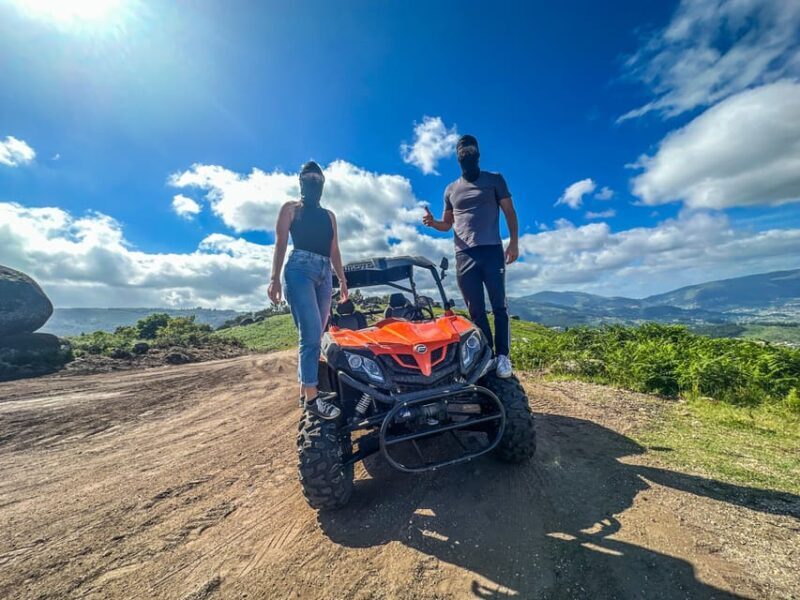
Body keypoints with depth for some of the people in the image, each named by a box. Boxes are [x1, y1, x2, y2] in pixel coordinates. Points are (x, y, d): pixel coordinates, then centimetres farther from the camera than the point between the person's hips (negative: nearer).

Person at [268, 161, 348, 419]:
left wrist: (342, 279, 12)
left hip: (324, 275, 6)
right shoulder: (291, 209, 12)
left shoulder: (329, 215, 25)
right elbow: (281, 244, 0)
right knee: (311, 335, -16)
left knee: (314, 337, 6)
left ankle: (306, 390, 16)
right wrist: (275, 278, -11)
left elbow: (334, 250, 20)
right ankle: (311, 397, -10)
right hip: (299, 271, -5)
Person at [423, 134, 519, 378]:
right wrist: (433, 222, 0)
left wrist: (514, 241, -7)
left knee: (499, 306, -5)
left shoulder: (494, 179, 13)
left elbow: (509, 212, 7)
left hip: (492, 251, -2)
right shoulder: (451, 189, 21)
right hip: (464, 255, 3)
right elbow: (447, 224, 22)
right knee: (475, 310, 2)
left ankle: (502, 356, 0)